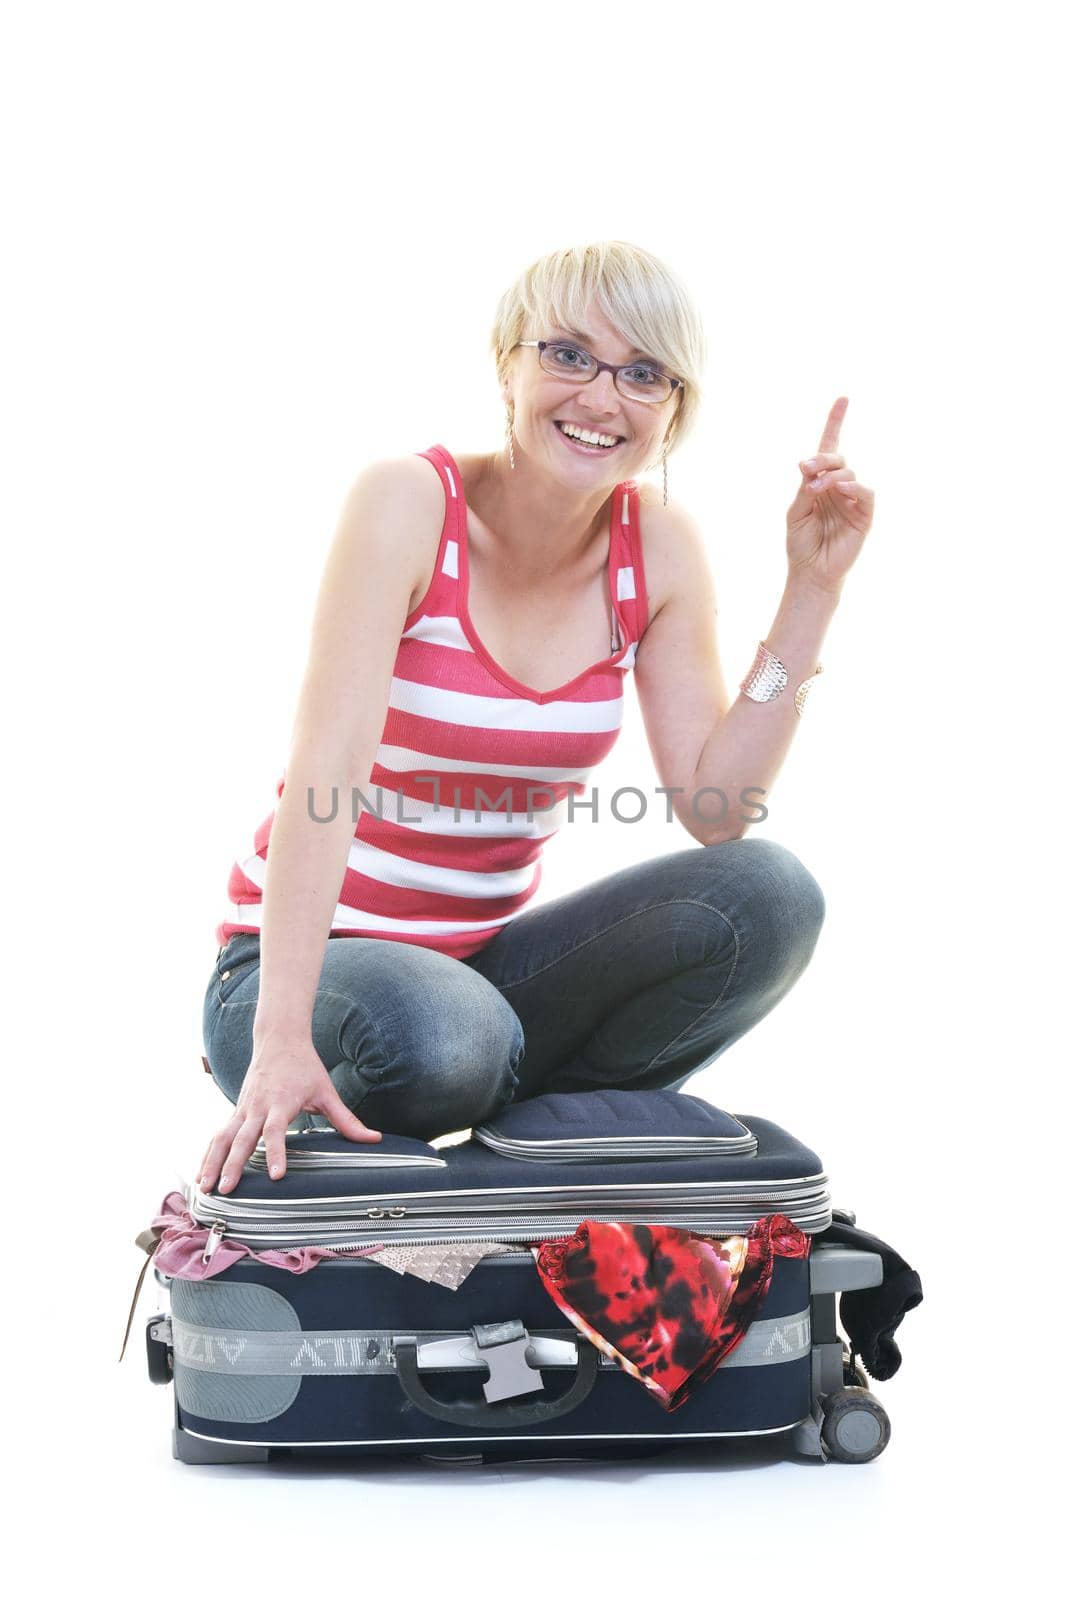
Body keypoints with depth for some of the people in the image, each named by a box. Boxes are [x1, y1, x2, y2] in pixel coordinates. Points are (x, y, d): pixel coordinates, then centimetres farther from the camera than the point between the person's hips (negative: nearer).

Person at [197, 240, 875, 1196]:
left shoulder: (658, 546, -2)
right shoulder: (408, 503, -16)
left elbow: (714, 808, -7)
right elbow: (326, 775, -27)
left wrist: (812, 590, -12)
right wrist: (283, 1039, -37)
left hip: (492, 961, 5)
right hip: (315, 960, -5)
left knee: (768, 896, -18)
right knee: (434, 1039, -39)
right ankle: (292, 1144, -5)